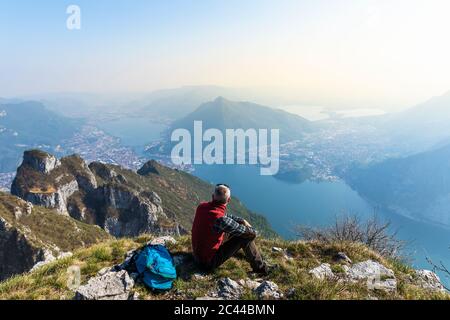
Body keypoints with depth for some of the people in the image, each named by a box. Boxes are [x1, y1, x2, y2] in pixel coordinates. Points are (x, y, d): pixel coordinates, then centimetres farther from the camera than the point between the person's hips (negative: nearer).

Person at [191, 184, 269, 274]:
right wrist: (250, 227, 6)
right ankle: (260, 268, 14)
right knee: (246, 236, -6)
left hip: (197, 256, 8)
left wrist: (242, 220, 8)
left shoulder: (202, 206, -10)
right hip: (210, 262, -8)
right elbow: (252, 232, -16)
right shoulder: (222, 220, -32)